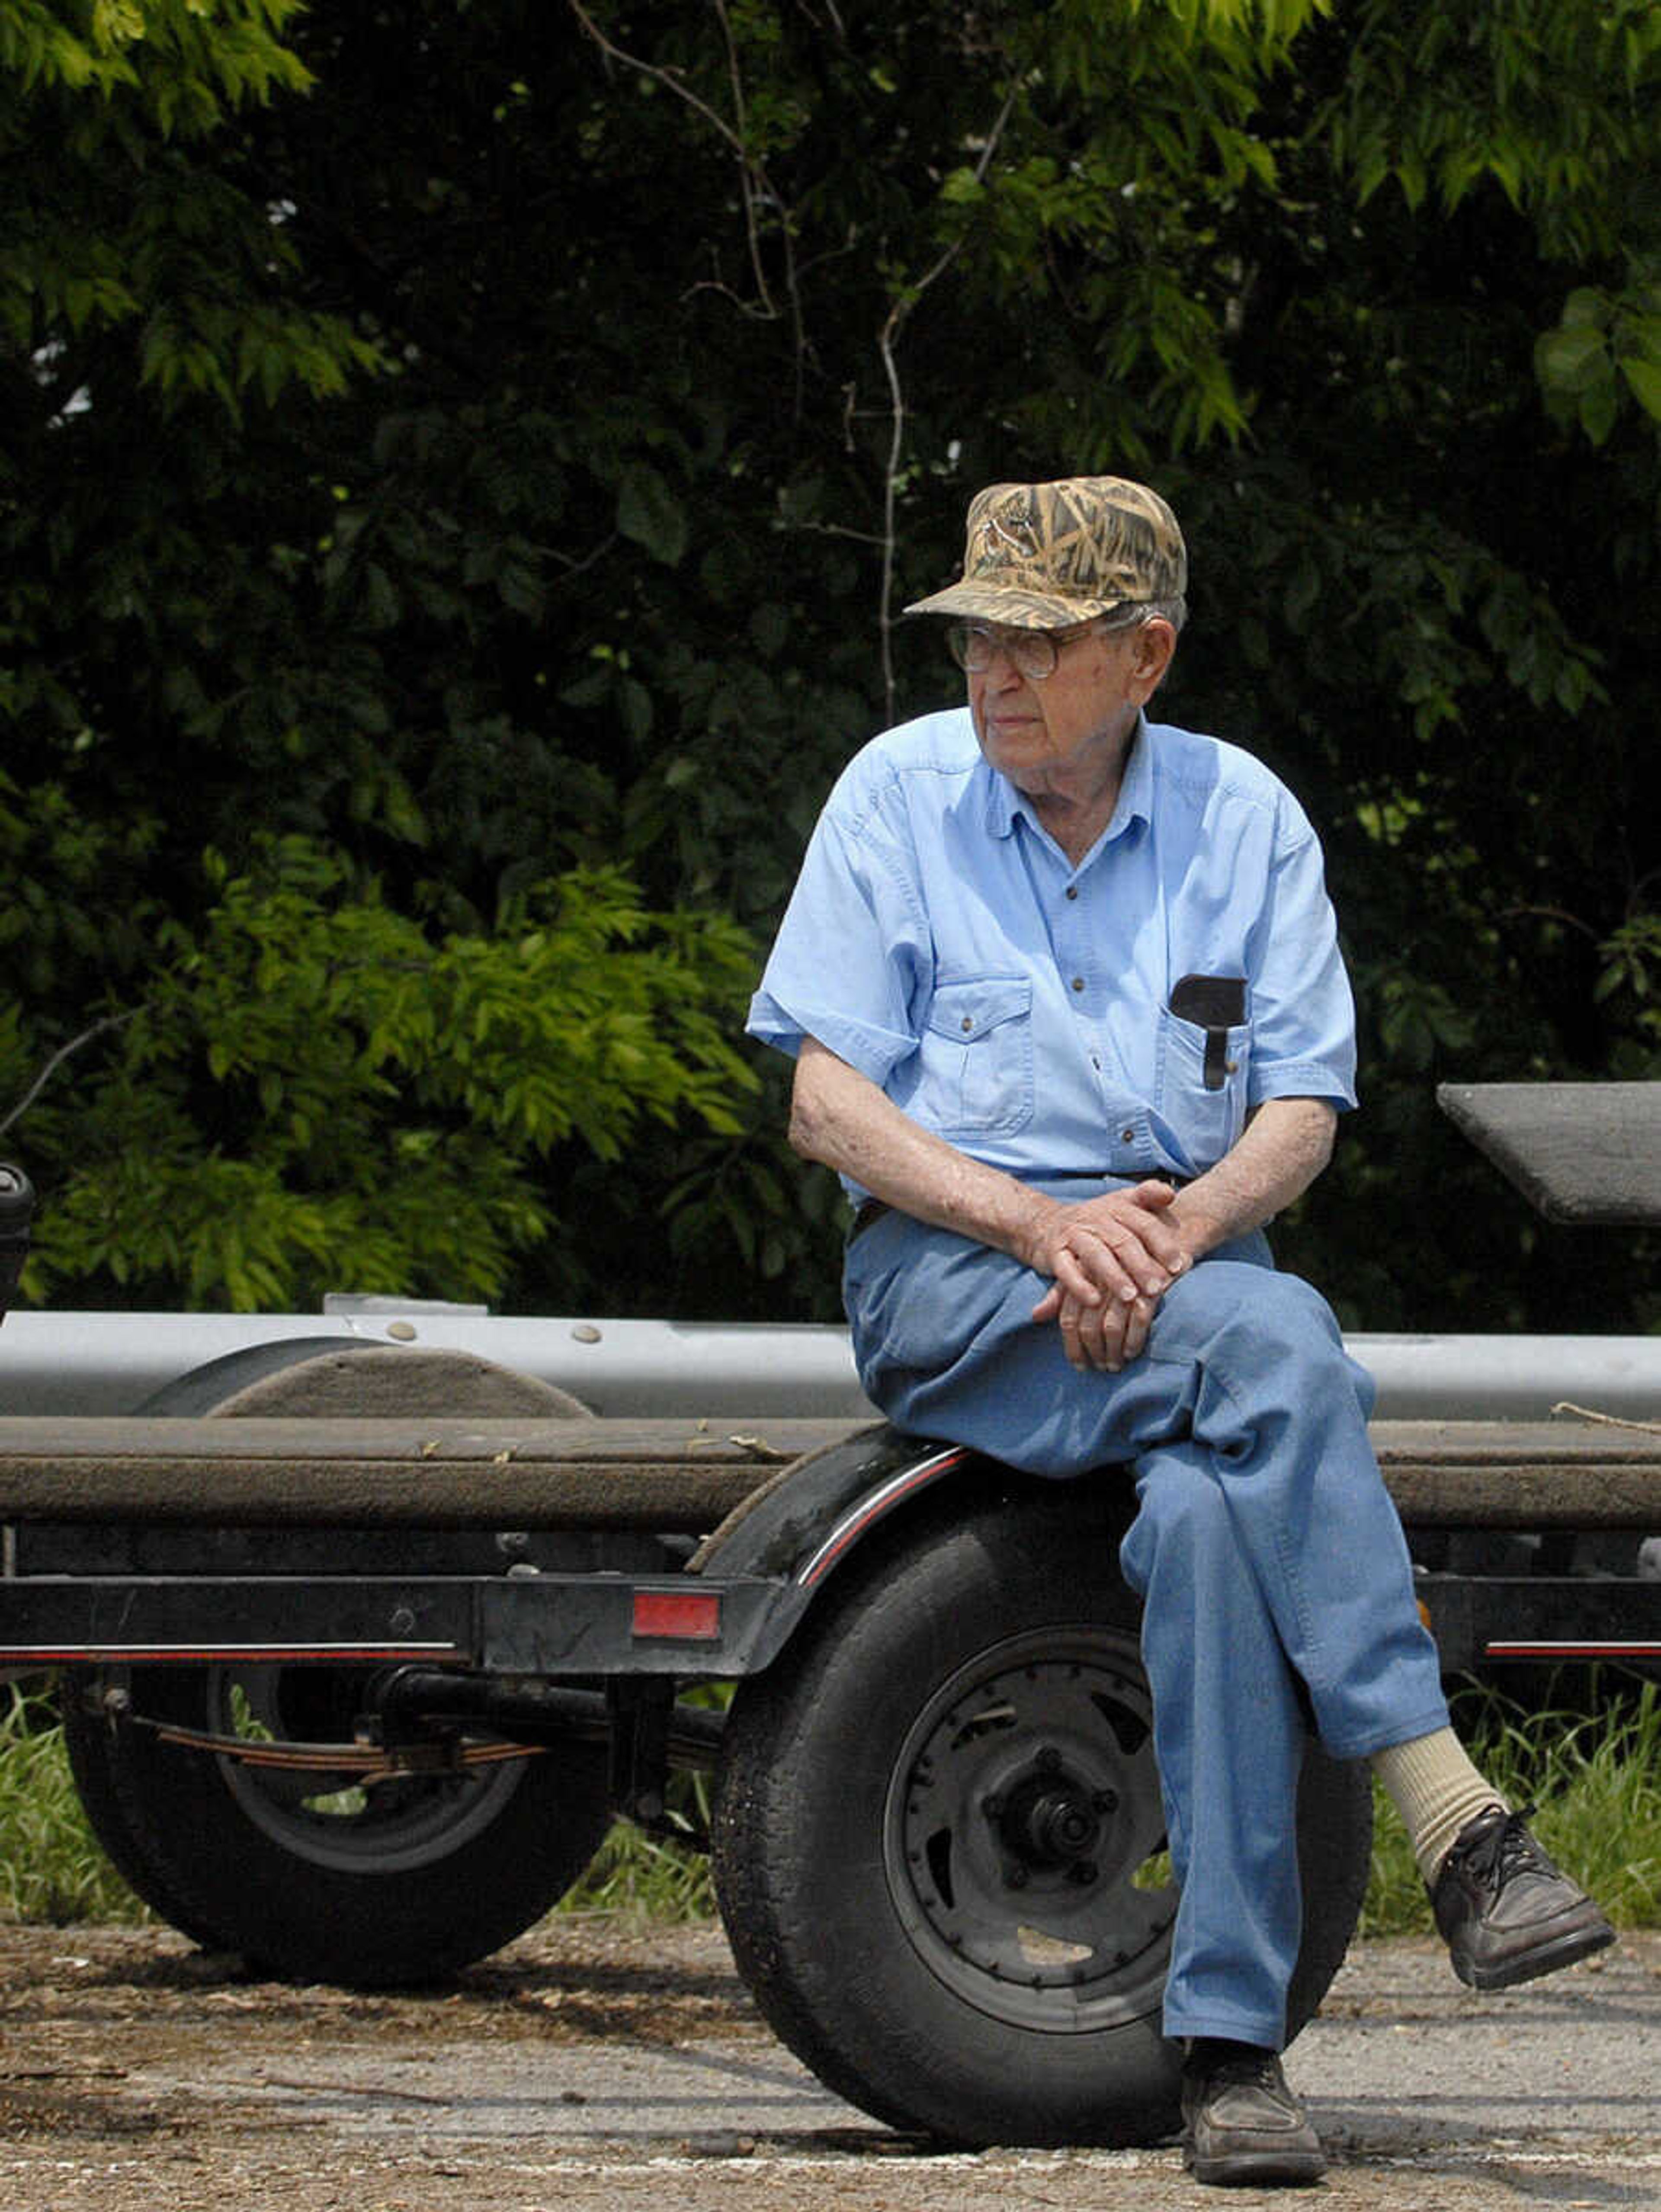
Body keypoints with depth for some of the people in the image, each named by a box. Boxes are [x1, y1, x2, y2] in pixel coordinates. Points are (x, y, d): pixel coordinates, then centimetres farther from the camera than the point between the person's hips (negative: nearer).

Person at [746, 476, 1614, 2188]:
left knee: (1211, 1513, -34)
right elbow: (828, 1101, -1)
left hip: (1185, 1264, 2)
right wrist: (1038, 1222, -16)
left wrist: (1180, 1226, -17)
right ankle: (1448, 1818, -39)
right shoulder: (899, 796, 5)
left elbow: (1303, 1113, 6)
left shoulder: (1244, 817, 10)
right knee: (1281, 1347, -34)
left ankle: (1229, 2038, -34)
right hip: (947, 1277, -2)